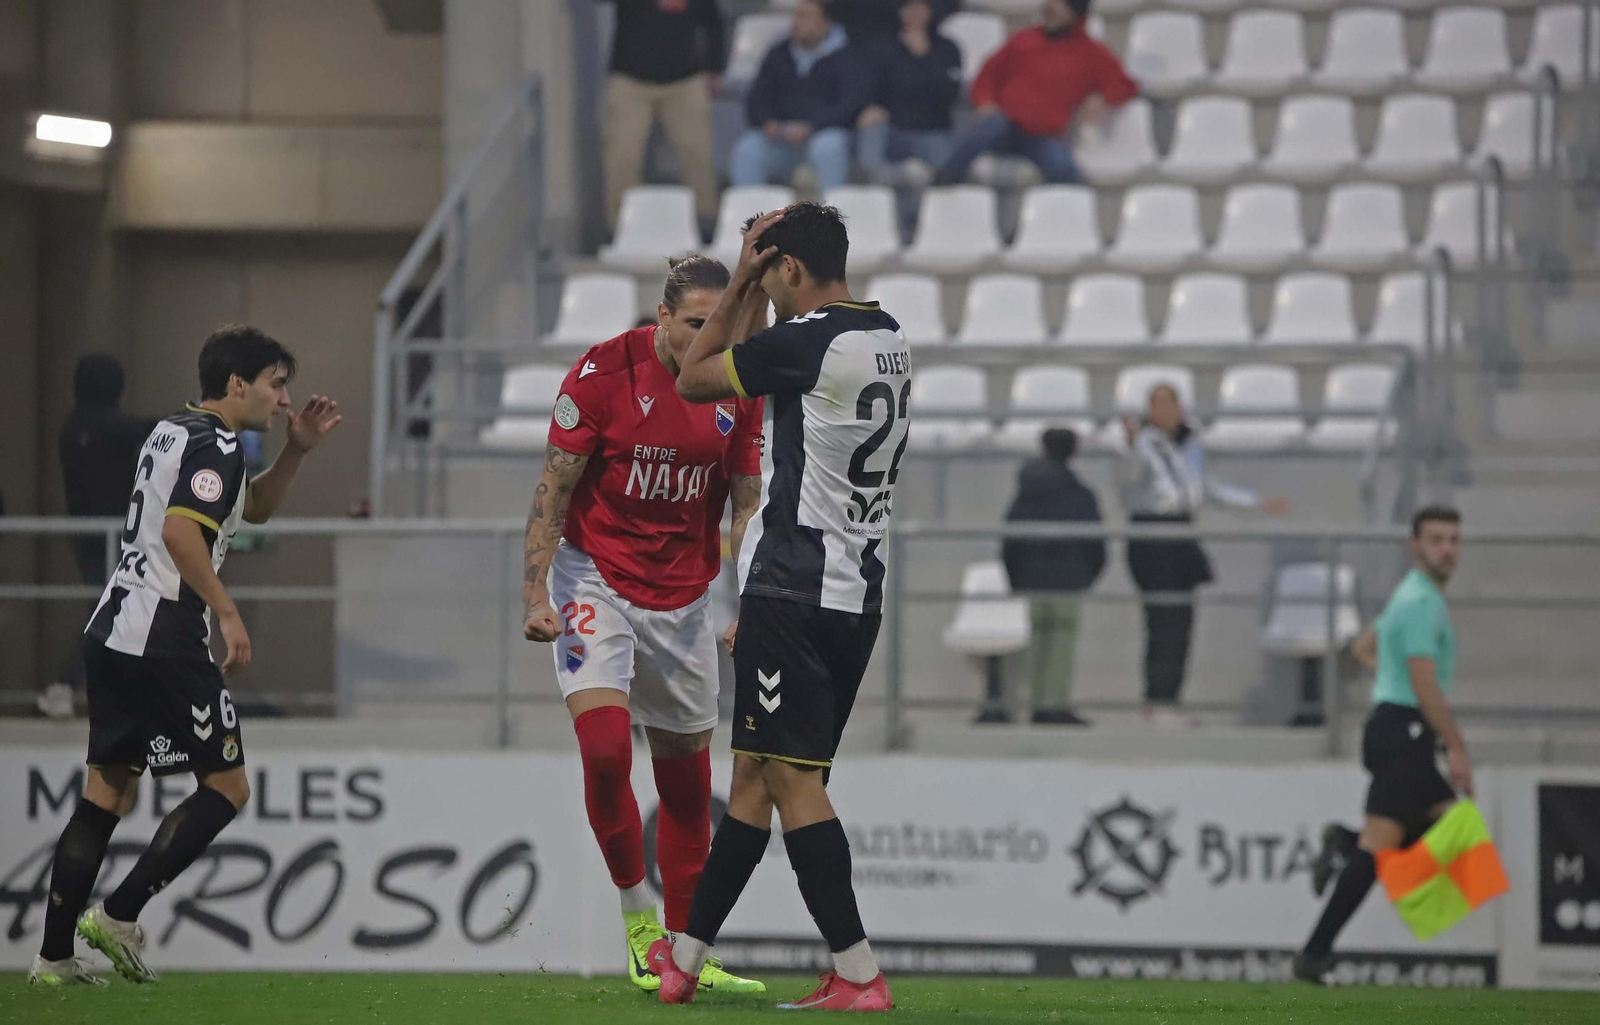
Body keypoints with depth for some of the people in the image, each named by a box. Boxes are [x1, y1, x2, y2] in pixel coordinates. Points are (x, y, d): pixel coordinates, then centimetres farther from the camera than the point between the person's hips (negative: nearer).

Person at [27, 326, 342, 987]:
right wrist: (226, 611, -21)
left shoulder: (175, 433, 20)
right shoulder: (214, 446, -10)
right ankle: (120, 916, -5)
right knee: (227, 787, 0)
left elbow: (254, 509, 32)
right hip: (164, 644, -9)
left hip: (113, 634, 9)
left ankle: (54, 956, 5)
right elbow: (179, 531, -25)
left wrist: (297, 449, 19)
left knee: (109, 792, 9)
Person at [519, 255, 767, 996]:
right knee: (605, 749, -21)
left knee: (687, 780, 7)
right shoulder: (604, 372, -14)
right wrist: (535, 593, -15)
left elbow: (746, 504, 5)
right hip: (596, 579, -4)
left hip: (683, 595, 4)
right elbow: (554, 488, -9)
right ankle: (638, 920, -5)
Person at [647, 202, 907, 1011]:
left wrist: (739, 284, 4)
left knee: (792, 779, -7)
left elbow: (692, 381, -1)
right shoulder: (887, 339, 12)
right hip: (859, 595, 9)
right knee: (753, 777, 14)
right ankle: (684, 956, 23)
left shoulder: (808, 343, -15)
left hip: (793, 594, -9)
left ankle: (858, 975, -13)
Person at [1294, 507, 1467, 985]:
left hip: (1396, 733, 10)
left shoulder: (1412, 597, 20)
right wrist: (1457, 749, -17)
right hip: (1403, 734, -10)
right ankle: (1316, 953, -17)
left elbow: (1363, 647, 34)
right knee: (1378, 847, -13)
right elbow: (1425, 685, -19)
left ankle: (1345, 843, 3)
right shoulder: (1421, 602, -13)